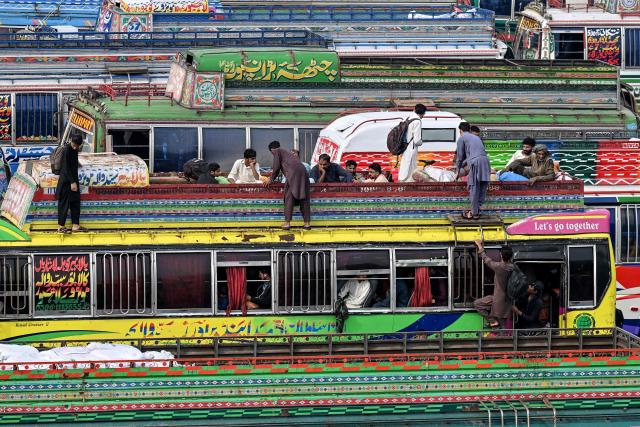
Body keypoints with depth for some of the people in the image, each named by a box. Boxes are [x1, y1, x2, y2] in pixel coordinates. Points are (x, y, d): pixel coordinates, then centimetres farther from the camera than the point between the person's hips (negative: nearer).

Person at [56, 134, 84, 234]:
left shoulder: (75, 149, 7)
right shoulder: (67, 150, -18)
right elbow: (66, 168, -20)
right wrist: (72, 182, -21)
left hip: (73, 179, 9)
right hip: (66, 181, -9)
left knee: (75, 202, 11)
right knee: (64, 203, -3)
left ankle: (75, 225, 17)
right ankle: (61, 226, 3)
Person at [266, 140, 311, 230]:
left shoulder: (277, 151, 14)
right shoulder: (287, 152, 35)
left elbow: (276, 167, 6)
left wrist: (271, 179, 18)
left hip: (293, 172, -7)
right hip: (303, 172, 7)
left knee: (289, 198, -3)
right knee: (304, 198, 7)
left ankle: (287, 223, -7)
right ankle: (307, 223, 6)